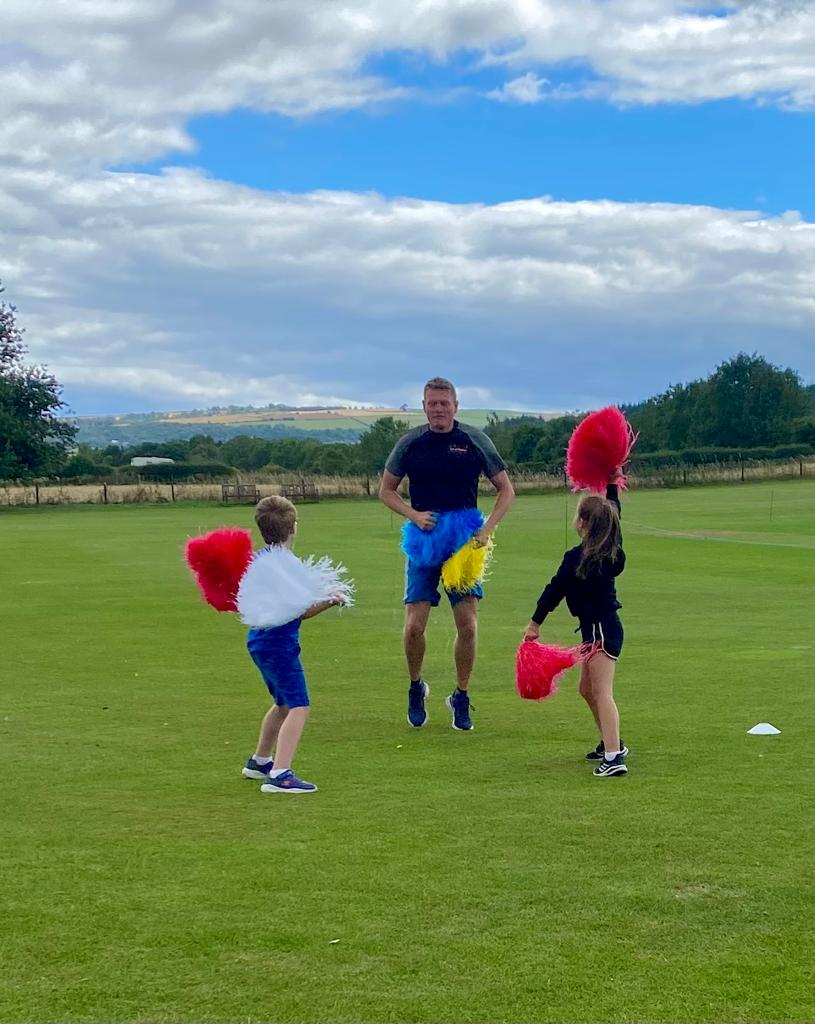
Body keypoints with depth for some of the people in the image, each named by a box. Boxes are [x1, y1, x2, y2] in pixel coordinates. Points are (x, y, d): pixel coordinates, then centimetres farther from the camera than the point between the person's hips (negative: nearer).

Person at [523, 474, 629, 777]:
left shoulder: (576, 558, -17)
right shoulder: (611, 549, 4)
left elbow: (554, 590, -8)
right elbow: (613, 514, 23)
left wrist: (535, 622, 1)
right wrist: (613, 484, 31)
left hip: (600, 628, -9)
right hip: (606, 625, 9)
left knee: (602, 693, -16)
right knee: (587, 689, 22)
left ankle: (613, 758, -24)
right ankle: (610, 744, 32)